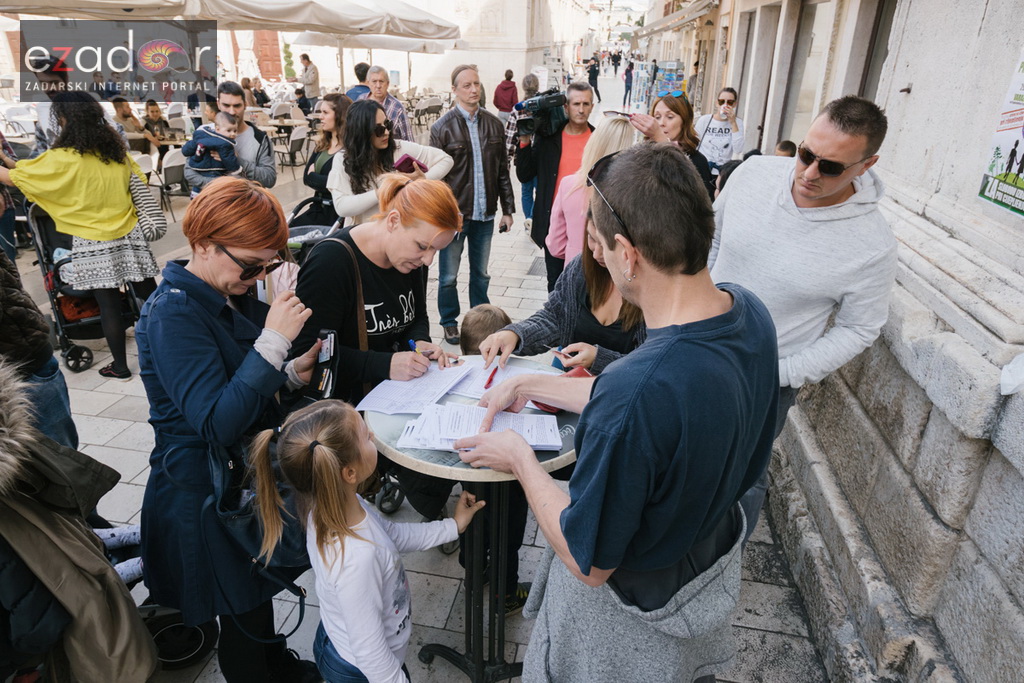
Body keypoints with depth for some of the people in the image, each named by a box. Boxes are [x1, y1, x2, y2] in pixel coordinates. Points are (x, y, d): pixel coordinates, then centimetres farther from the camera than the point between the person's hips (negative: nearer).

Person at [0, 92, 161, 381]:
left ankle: (120, 366, 13)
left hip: (93, 242, -4)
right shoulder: (117, 150, 5)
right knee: (149, 294, 11)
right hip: (130, 235, 4)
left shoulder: (61, 159, -9)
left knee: (108, 305, 3)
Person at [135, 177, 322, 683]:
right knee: (242, 616, 12)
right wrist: (274, 341, -34)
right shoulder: (174, 313, -25)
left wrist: (292, 373, -8)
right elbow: (218, 425, -31)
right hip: (208, 492, -8)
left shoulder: (234, 294, 1)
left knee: (260, 590, 27)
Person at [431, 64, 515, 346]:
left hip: (485, 213, 3)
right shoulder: (442, 127, -6)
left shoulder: (493, 124, 6)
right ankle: (449, 322, 27)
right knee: (449, 276, 8)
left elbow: (502, 170, 9)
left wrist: (507, 209, 6)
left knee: (481, 273, 16)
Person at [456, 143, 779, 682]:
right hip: (717, 561, 6)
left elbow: (588, 564, -29)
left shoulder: (634, 394, -45)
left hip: (635, 608, -6)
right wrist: (529, 385, 3)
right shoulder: (747, 310, -18)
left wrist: (520, 459, -15)